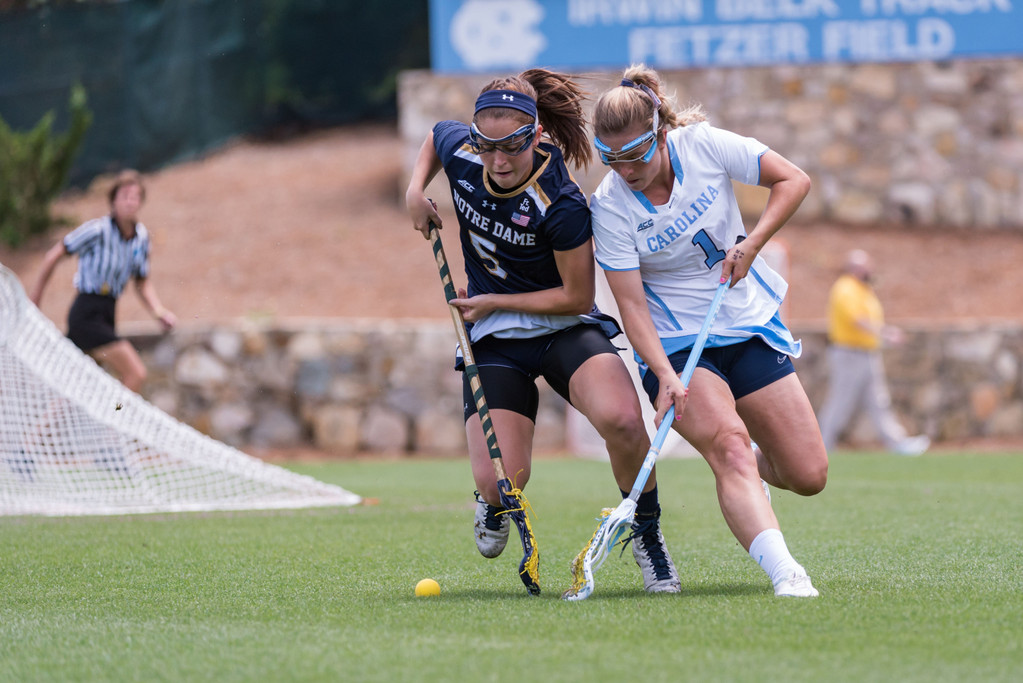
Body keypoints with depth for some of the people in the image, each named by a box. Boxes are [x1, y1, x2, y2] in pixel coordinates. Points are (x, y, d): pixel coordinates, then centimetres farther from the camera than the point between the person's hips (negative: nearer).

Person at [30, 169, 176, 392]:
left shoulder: (142, 236, 7)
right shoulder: (98, 230, -14)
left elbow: (142, 282, 17)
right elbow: (55, 254, -4)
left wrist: (159, 312, 1)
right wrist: (37, 292, 4)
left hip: (106, 315, 7)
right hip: (87, 313, -7)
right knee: (136, 374, -17)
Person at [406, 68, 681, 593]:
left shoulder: (561, 205, -25)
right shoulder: (458, 150, -11)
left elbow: (577, 297, -14)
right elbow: (435, 135, 16)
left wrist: (494, 302, -14)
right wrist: (416, 190, 0)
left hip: (565, 328, -3)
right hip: (492, 338, 3)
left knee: (622, 420, -33)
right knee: (502, 481, -15)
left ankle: (646, 533, -5)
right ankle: (493, 505, 27)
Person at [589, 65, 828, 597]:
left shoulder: (703, 145, -12)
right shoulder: (609, 206, -16)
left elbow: (792, 180, -4)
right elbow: (631, 301, -16)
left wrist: (753, 243, -17)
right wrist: (664, 373, -28)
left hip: (751, 325, 3)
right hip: (675, 346, -3)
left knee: (808, 476, 0)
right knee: (727, 443, -31)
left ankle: (752, 472, 35)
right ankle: (785, 573, -43)